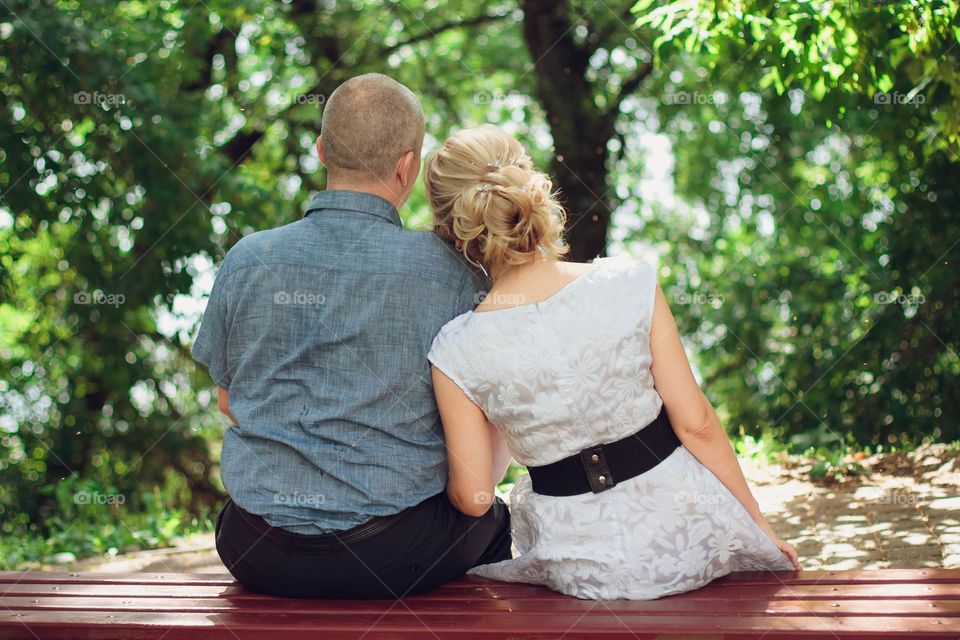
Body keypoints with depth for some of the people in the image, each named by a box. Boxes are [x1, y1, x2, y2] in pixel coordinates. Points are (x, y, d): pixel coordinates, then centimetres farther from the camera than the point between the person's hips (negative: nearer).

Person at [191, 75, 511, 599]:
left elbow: (228, 402, 9)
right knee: (492, 517, 29)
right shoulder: (449, 271, -12)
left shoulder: (246, 259, -4)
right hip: (392, 558, -2)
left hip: (260, 558, 3)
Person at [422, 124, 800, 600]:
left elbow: (473, 497, -7)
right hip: (689, 538, 0)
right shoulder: (630, 283, -15)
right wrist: (760, 523, 4)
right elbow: (695, 422, -10)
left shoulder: (456, 352, -15)